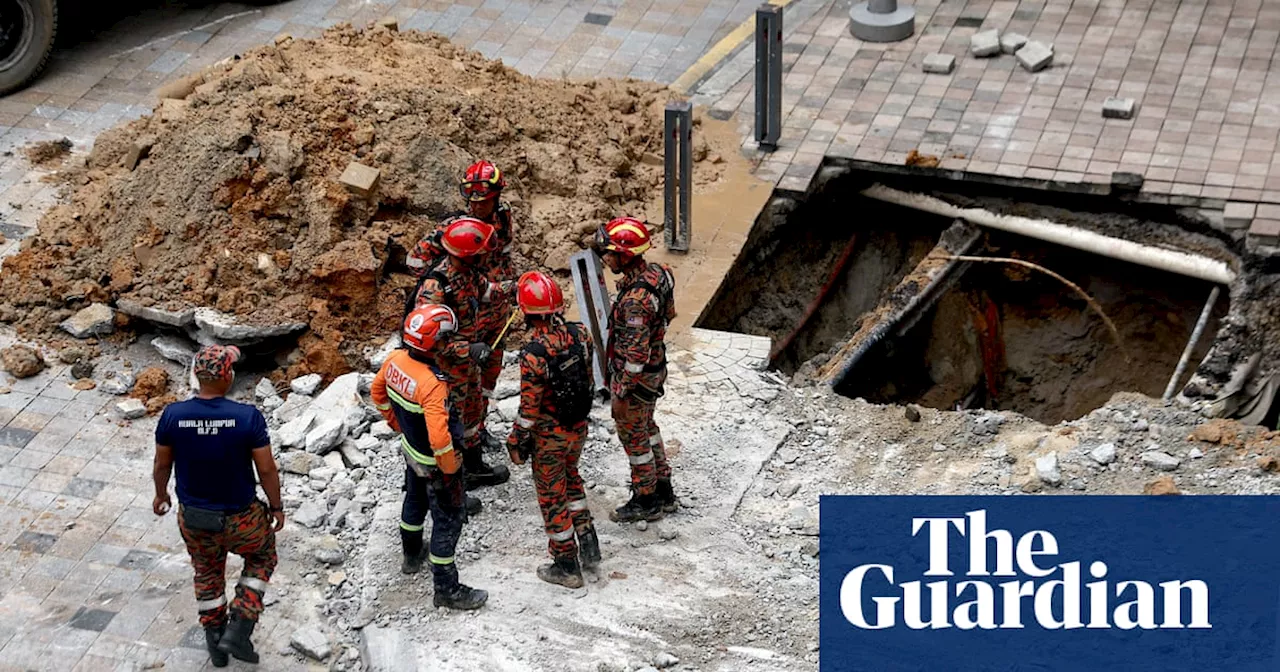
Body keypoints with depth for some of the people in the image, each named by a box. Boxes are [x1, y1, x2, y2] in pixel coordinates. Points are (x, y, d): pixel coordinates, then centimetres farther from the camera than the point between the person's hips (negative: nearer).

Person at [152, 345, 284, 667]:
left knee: (207, 572, 30)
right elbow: (266, 469, -14)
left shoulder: (172, 415, -16)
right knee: (262, 558, 28)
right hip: (240, 520, -3)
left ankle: (214, 640, 42)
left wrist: (161, 495, 20)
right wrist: (276, 507, 3)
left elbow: (162, 464, 0)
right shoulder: (248, 417, -24)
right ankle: (239, 629, 16)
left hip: (193, 518, 3)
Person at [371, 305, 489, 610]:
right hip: (434, 463, -8)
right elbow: (439, 438, -39)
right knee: (448, 520, 6)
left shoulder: (396, 360, -12)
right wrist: (451, 469, -21)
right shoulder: (433, 384, -37)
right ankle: (446, 589, 17)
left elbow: (377, 390, 8)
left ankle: (412, 555, 55)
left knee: (415, 501, 31)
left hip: (410, 449, 8)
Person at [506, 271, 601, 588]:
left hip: (550, 435, -6)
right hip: (579, 426, 6)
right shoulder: (579, 334, -13)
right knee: (570, 479, 30)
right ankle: (588, 543, 33)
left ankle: (566, 565, 24)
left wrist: (518, 441, -6)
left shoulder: (533, 354, -30)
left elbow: (529, 408, -22)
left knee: (552, 495, 12)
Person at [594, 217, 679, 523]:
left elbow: (636, 354, -30)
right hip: (656, 369, 9)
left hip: (636, 376, -9)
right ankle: (663, 492, 38)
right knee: (647, 427, 25)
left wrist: (621, 394, -22)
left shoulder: (636, 299, -33)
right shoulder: (655, 273, -4)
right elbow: (668, 314, 12)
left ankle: (645, 501, 25)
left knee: (633, 436, 9)